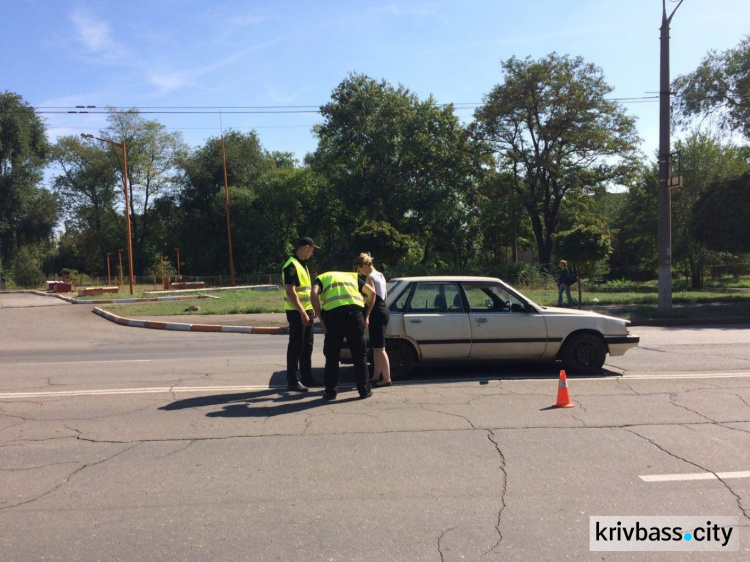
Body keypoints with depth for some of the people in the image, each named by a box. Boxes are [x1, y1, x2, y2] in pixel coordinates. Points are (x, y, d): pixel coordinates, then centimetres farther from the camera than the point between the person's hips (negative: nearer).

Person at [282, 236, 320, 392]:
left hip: (306, 310, 9)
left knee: (307, 346, 14)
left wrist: (311, 309, 16)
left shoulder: (303, 265, 15)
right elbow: (290, 292, -22)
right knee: (296, 347, -4)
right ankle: (292, 381, 4)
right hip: (296, 312, -9)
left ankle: (307, 378, 23)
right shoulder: (291, 266, -16)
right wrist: (302, 312, -24)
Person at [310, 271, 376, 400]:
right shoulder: (352, 276, 31)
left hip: (333, 313, -1)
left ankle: (331, 391, 14)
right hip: (355, 311, 1)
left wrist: (321, 319, 5)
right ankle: (364, 390, 17)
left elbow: (314, 295, 2)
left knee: (332, 356, 11)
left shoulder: (321, 278, 24)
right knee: (359, 354, 13)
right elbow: (371, 291, 21)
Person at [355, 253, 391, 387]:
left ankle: (387, 379, -6)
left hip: (377, 314, -10)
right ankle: (376, 377, 21)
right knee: (376, 347, 15)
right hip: (383, 311, 10)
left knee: (379, 348, -7)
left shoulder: (370, 277, -12)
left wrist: (367, 316, -18)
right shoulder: (380, 275, 14)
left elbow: (372, 297, -19)